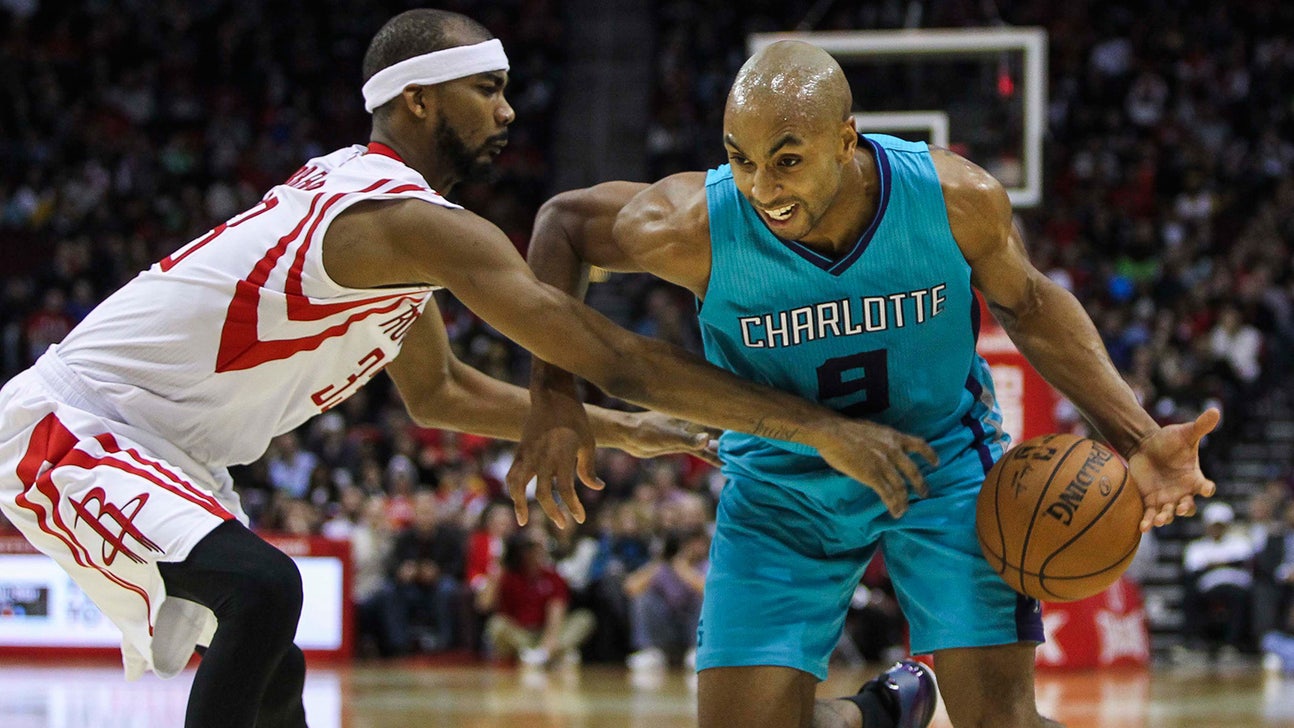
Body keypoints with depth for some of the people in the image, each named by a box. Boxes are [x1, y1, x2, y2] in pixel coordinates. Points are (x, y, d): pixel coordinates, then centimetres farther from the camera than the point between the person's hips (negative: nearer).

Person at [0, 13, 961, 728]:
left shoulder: (369, 210, 11)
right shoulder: (418, 222, -22)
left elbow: (438, 391, 25)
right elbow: (612, 355, -25)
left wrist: (617, 431, 23)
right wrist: (818, 426, -22)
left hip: (154, 446, 11)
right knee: (263, 590, -31)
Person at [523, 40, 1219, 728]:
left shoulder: (957, 199, -25)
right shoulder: (696, 229, -28)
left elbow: (1026, 305, -3)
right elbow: (563, 221, -7)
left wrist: (1137, 438, -10)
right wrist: (553, 398, -13)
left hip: (945, 464, -1)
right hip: (780, 484, 1)